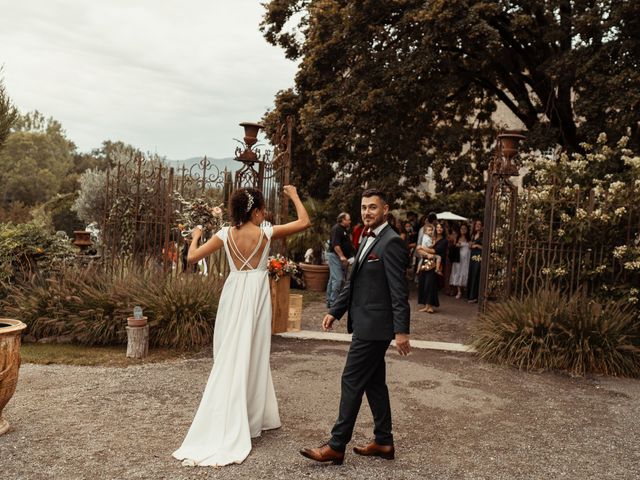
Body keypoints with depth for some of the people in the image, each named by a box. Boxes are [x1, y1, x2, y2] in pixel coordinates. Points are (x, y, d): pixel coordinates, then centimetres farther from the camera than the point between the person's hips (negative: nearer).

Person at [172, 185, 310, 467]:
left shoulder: (225, 234, -3)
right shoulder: (266, 232, -9)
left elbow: (192, 257, -1)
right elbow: (305, 222, -2)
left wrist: (195, 237, 18)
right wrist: (294, 196, 11)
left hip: (233, 294, 2)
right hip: (256, 293, -2)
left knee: (231, 356, 11)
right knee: (252, 354, 8)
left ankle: (230, 421, 19)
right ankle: (252, 418, 18)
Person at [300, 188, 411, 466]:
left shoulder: (391, 242, -14)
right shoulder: (368, 240, 15)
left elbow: (399, 291, -18)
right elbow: (354, 282, 18)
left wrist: (401, 330, -20)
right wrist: (335, 312, 14)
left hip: (374, 327, -9)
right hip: (365, 325, 9)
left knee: (352, 382, -4)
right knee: (374, 383, 15)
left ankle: (336, 446, 6)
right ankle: (383, 442, 26)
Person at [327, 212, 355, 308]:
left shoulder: (344, 230, 19)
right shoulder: (336, 228, -12)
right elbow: (335, 244, -21)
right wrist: (342, 256, -25)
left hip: (342, 258, 10)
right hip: (336, 256, -10)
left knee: (333, 279, 12)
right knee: (338, 279, -14)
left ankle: (329, 301, 16)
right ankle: (333, 302, -12)